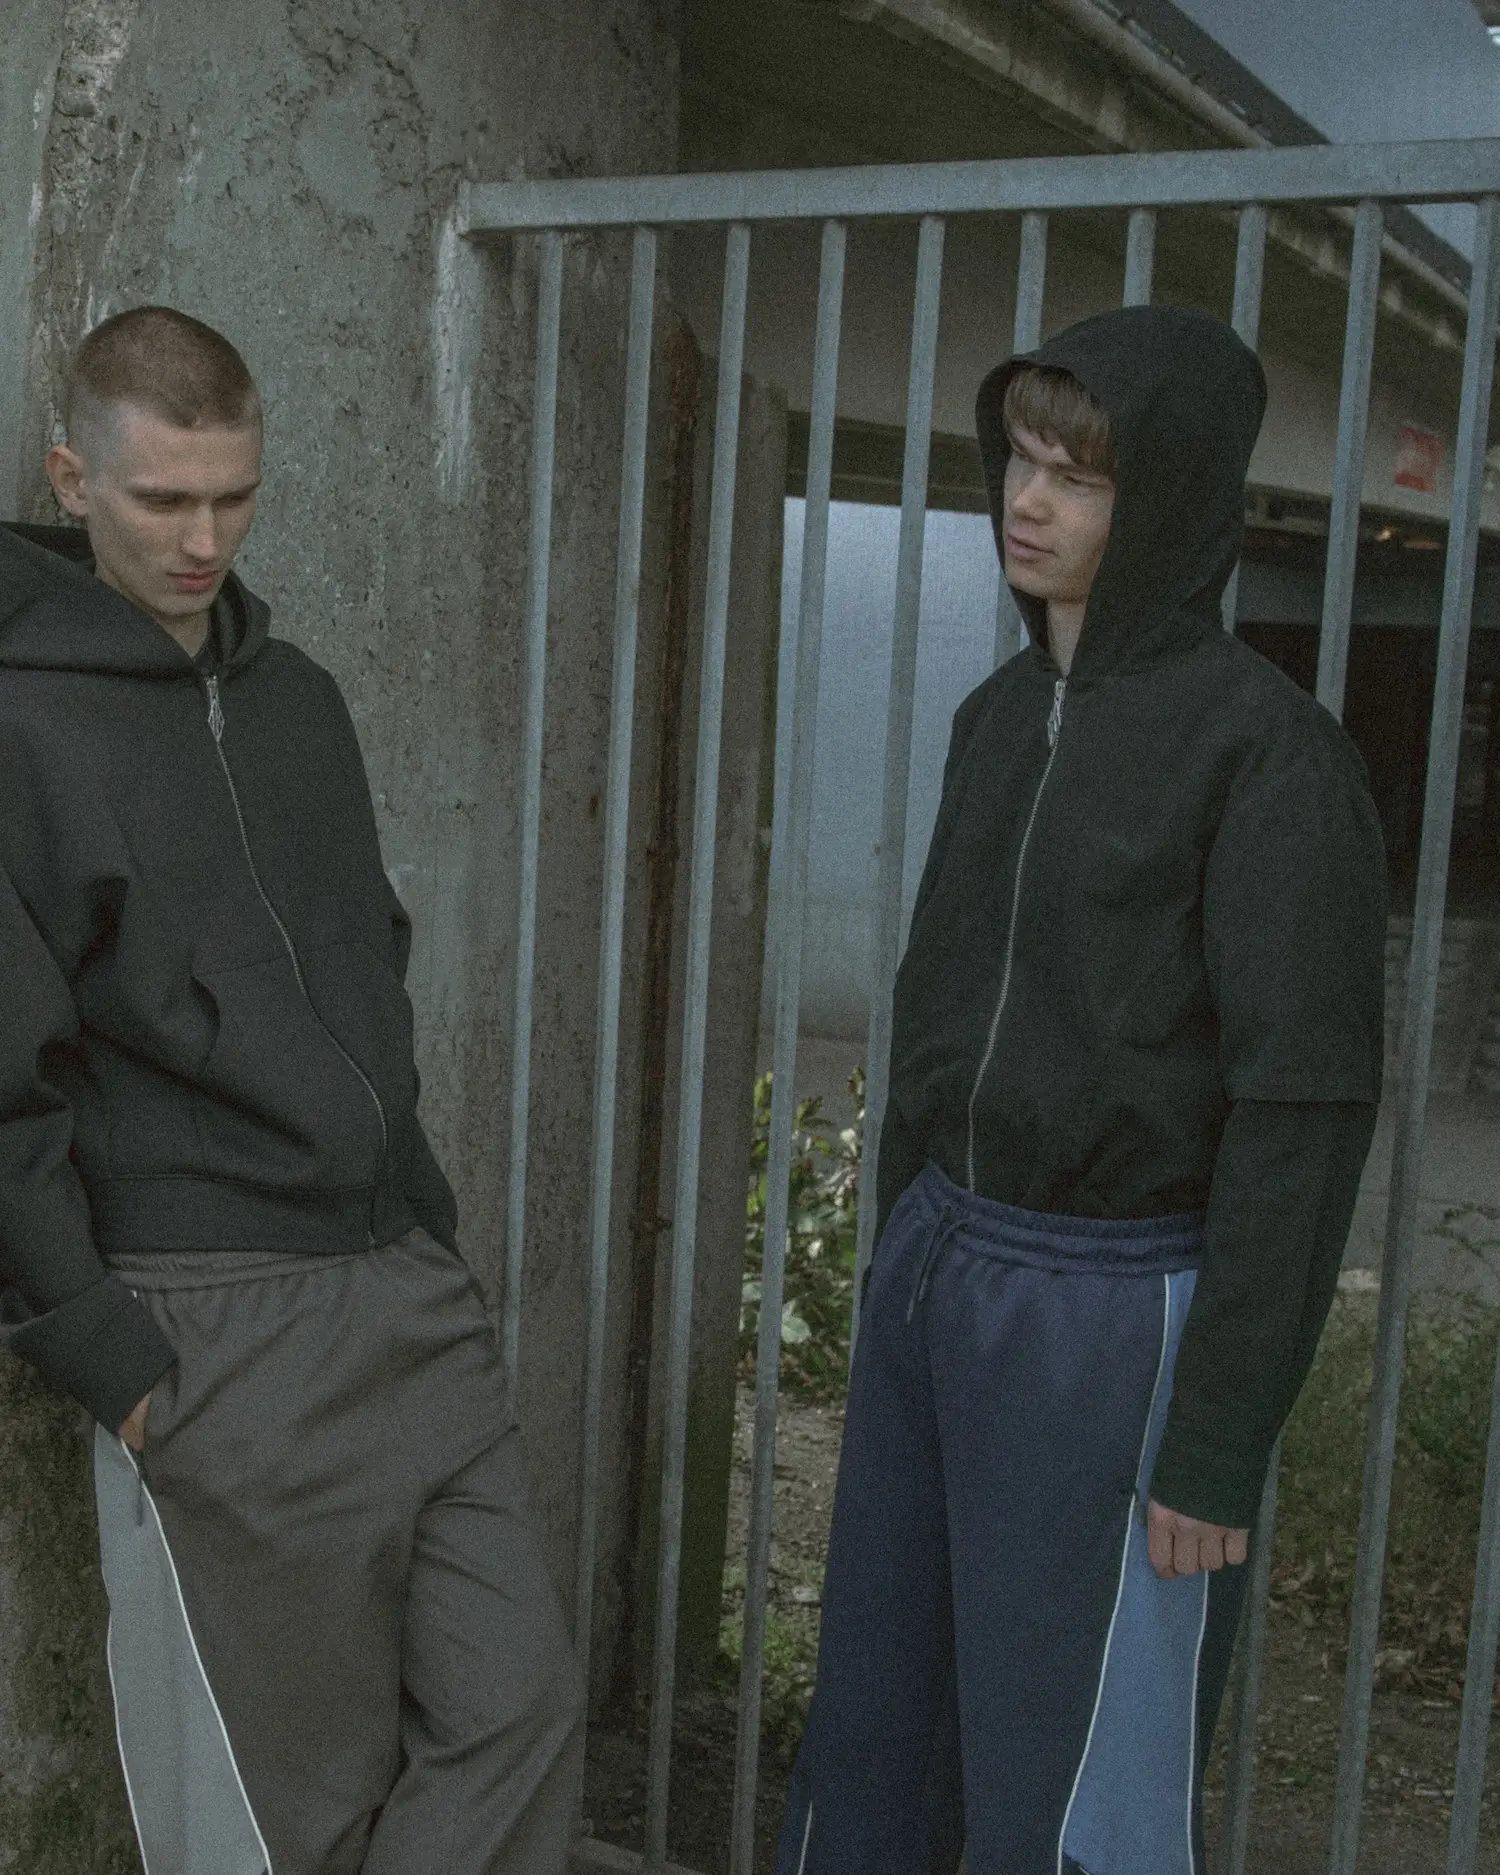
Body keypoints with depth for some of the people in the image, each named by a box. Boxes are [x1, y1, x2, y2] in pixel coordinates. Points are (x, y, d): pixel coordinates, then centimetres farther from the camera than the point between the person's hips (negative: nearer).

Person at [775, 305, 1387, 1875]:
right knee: (868, 1741, 17)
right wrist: (903, 1260, 16)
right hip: (934, 1270, 7)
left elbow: (1300, 1113, -15)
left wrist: (1222, 1438, -15)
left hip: (1114, 1309, -7)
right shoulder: (1001, 716, 10)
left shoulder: (1264, 749, -13)